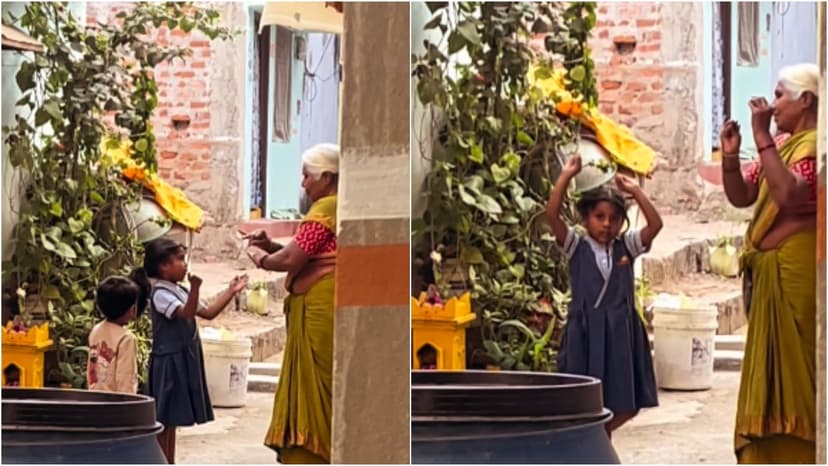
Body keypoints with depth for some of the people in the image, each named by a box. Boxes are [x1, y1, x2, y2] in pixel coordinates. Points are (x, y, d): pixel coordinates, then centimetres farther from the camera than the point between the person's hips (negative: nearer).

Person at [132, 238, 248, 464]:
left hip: (183, 361, 9)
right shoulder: (160, 293, -16)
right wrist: (195, 289, -46)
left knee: (172, 419, 13)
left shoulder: (180, 291, 13)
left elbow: (208, 313, 17)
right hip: (168, 361, -9)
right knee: (164, 419, -5)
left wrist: (231, 291, 11)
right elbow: (186, 313, -31)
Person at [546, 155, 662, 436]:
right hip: (586, 332, -3)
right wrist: (566, 176, -15)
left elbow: (656, 224, -6)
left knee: (625, 406, 7)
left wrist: (634, 190, -8)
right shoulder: (576, 247, 0)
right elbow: (552, 214, -13)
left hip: (620, 332, 3)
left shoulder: (626, 247, 7)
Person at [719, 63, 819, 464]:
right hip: (771, 273, 10)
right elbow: (740, 196, 17)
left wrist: (761, 136, -25)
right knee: (772, 370, 13)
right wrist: (730, 155, 0)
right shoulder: (783, 146, 16)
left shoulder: (816, 146, -13)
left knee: (792, 368, -7)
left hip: (796, 272, -10)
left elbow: (787, 194, -29)